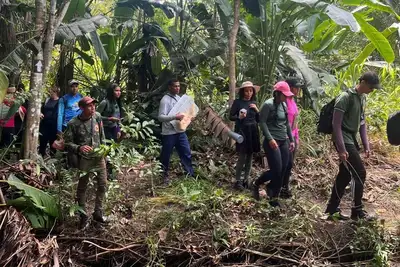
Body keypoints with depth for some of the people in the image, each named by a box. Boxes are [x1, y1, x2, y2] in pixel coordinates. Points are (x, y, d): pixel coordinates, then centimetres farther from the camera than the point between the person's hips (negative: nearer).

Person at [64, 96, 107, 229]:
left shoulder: (97, 117, -1)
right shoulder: (73, 124, -13)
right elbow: (67, 143, -10)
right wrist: (79, 148, -27)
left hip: (99, 157, 4)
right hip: (84, 159, -4)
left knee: (102, 185, 10)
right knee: (82, 187, 7)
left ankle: (98, 213, 28)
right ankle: (83, 216, 21)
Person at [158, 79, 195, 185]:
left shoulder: (179, 98, 12)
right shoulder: (165, 100, -14)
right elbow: (161, 117, -21)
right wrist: (175, 117, -31)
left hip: (180, 131, 7)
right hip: (169, 133, -7)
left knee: (187, 153, 10)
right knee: (166, 156, 7)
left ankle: (191, 174, 20)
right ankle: (165, 176, 23)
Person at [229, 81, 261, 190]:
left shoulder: (254, 103, 11)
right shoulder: (237, 102, -3)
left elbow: (259, 120, 13)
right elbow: (231, 116, -3)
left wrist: (257, 110, -4)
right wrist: (239, 117, -22)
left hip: (253, 132, 5)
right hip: (242, 131, -5)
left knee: (250, 156, 7)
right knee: (242, 157, -8)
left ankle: (246, 180, 16)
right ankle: (238, 181, 1)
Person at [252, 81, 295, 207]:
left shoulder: (284, 105, 11)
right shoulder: (268, 104, -10)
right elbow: (262, 122, -12)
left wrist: (291, 140, 17)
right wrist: (270, 139, -20)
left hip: (284, 142, 7)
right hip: (272, 142, -7)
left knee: (282, 171, 5)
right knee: (276, 170, -9)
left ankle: (274, 198, 19)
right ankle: (256, 184, 14)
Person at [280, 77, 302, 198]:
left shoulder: (293, 101, 12)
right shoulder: (285, 101, -16)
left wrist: (297, 138, 17)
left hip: (292, 137, 9)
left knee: (290, 163, 12)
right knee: (288, 163, -4)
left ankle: (284, 187, 21)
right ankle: (283, 188, 7)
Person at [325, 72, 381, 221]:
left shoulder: (362, 98, 10)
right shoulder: (345, 97, -17)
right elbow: (336, 124, -20)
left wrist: (366, 144, 12)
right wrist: (341, 149, -23)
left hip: (352, 139, 9)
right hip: (343, 140, -9)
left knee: (345, 175, 10)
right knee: (360, 173, -7)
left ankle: (332, 210, 18)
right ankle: (357, 211, 6)